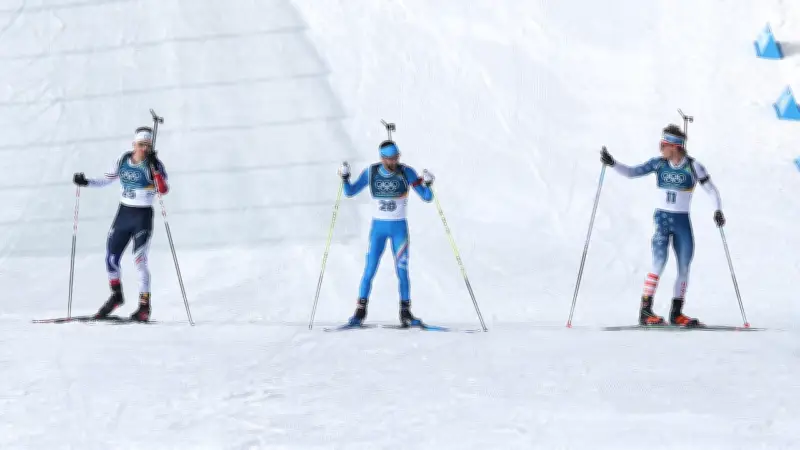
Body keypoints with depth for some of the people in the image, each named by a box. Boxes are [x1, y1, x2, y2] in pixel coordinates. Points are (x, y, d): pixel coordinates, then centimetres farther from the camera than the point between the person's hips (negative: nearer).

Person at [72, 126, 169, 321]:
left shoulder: (154, 164, -9)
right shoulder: (123, 160, 4)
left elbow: (163, 190, -24)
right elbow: (106, 180, 16)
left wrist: (154, 167, -33)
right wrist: (86, 182, 3)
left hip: (143, 217, -5)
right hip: (123, 214, 5)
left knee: (139, 259, -15)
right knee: (111, 258, 7)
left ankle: (144, 307, -7)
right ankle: (116, 295, 31)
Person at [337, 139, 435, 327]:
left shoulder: (407, 172, -11)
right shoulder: (370, 172, -6)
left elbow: (427, 198, -10)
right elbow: (350, 192, 3)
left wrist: (427, 184, -32)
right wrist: (345, 178, -17)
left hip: (399, 228, -1)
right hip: (378, 227, 1)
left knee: (402, 271, -3)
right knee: (369, 270, -1)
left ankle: (405, 313, 7)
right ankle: (361, 311, 10)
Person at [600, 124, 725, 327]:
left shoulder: (693, 166, -5)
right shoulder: (658, 164, 0)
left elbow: (711, 190, -3)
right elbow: (631, 172, 1)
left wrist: (718, 210, -18)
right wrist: (612, 163, -13)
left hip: (682, 221, 1)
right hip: (662, 218, -1)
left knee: (684, 268, 3)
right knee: (659, 263, -15)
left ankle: (676, 313, 13)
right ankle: (645, 311, -14)